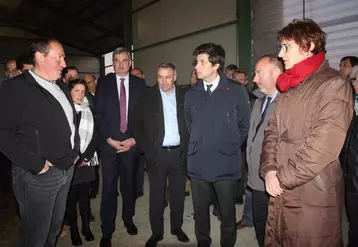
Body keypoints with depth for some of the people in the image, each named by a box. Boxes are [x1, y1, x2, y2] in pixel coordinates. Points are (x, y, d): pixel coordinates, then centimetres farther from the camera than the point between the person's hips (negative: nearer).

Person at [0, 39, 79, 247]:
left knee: (55, 227, 22)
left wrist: (75, 151, 11)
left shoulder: (62, 88, 12)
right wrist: (36, 164, -20)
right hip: (39, 175, -7)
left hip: (67, 169, 7)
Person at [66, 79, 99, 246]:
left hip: (87, 160, 3)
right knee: (71, 196, 3)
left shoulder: (89, 110, 8)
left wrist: (85, 156, -4)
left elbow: (94, 136, 6)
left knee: (85, 195, 9)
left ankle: (86, 227, 22)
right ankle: (73, 230, 18)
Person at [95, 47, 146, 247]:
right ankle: (107, 230, 18)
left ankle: (128, 219, 34)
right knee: (109, 187, 4)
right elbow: (99, 113, 0)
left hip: (132, 142, 1)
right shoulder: (104, 83, 4)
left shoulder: (140, 84, 5)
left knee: (130, 185, 12)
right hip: (109, 142, -1)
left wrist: (134, 139, -6)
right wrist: (109, 138, -8)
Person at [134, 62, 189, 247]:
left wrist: (186, 148, 0)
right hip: (157, 153, -1)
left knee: (178, 194, 14)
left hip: (179, 153, 1)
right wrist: (147, 150, -5)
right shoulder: (148, 96, -1)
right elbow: (138, 124, 0)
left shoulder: (184, 95, 2)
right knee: (156, 195, 8)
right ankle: (156, 232, 25)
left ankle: (177, 227, 33)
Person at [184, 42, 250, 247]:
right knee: (200, 211, 16)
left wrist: (232, 147, 5)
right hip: (198, 163, 3)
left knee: (228, 213, 12)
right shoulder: (191, 93, 5)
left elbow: (245, 124, 3)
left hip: (226, 164, -3)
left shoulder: (237, 91, -6)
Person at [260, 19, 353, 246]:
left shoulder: (334, 84, -10)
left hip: (312, 197, -7)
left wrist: (283, 178, -13)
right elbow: (272, 132, 10)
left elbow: (323, 145, -19)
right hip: (280, 194, 7)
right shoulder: (289, 87, 14)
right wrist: (269, 169, -5)